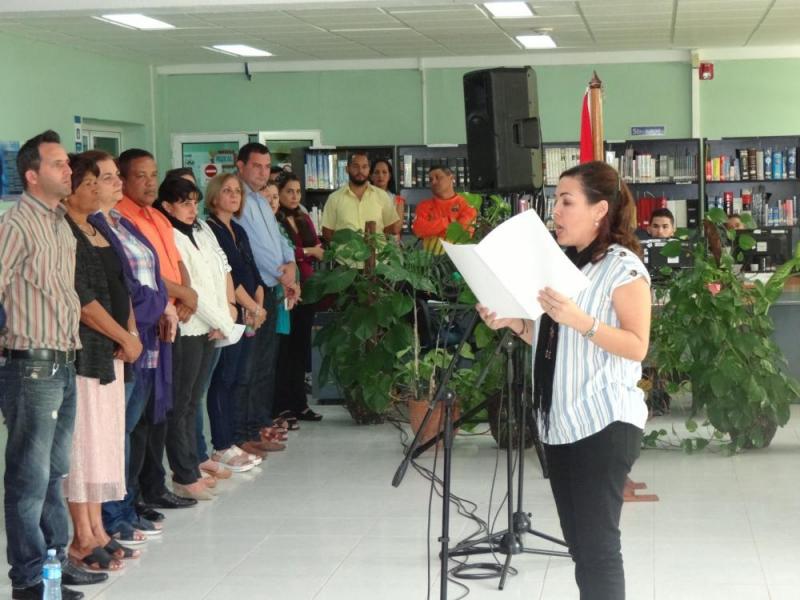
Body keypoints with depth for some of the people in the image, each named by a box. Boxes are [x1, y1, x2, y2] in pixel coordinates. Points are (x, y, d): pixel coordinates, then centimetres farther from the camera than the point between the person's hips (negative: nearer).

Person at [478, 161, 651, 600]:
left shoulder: (623, 266, -8)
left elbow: (637, 347, -14)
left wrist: (581, 320, -25)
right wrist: (513, 323, 4)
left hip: (605, 423, -8)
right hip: (560, 423, 8)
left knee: (597, 546, -8)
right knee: (578, 544, 11)